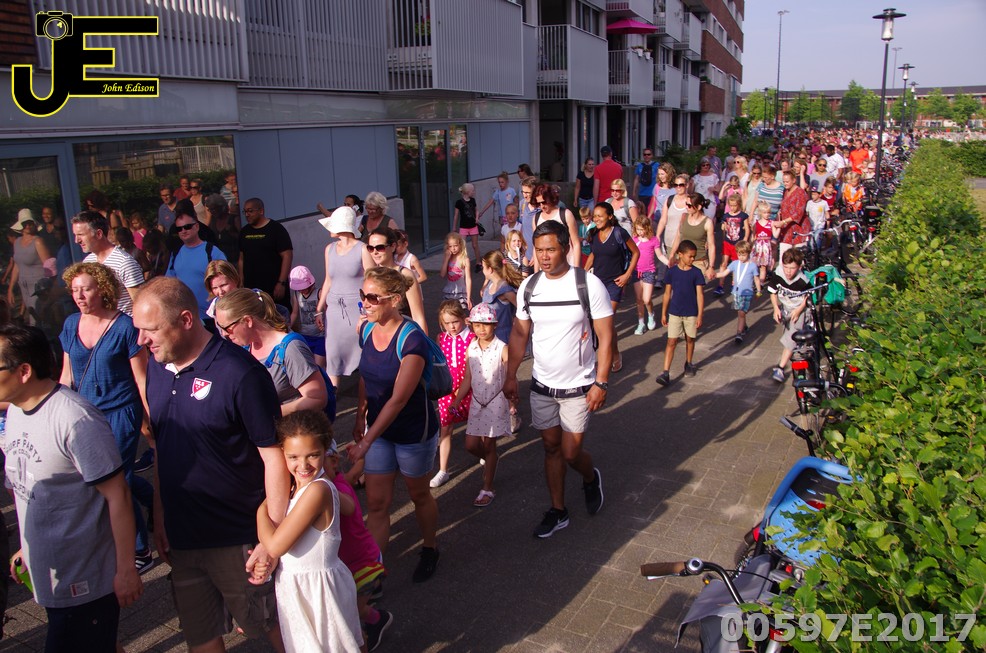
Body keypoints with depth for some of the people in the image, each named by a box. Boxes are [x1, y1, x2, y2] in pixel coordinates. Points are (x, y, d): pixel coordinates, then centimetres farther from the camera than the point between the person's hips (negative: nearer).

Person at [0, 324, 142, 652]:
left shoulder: (76, 419, -24)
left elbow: (118, 495, -21)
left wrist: (126, 569, -17)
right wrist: (27, 547, 17)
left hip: (85, 583, -8)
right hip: (47, 576, 8)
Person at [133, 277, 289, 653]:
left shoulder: (240, 373, -20)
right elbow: (161, 448, 12)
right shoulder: (157, 368, 2)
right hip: (180, 538, 7)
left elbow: (274, 455, -18)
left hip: (237, 541, -6)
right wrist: (159, 519, 12)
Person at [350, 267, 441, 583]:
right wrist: (360, 416, 13)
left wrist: (366, 442, -27)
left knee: (419, 495, 16)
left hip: (414, 431, -5)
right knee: (376, 503, 5)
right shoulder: (366, 330, -5)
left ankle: (430, 549, 41)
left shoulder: (412, 340, -26)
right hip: (379, 427, 5)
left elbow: (398, 399, -27)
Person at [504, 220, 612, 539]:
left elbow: (605, 336, -12)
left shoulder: (589, 284, -15)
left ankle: (591, 478, 36)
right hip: (541, 385, 4)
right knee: (551, 447, 13)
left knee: (570, 453, 1)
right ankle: (558, 511, 29)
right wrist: (510, 376, 4)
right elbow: (519, 333, 6)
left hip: (578, 387, -4)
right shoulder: (528, 286, -2)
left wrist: (601, 382, -16)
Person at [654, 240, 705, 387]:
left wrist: (700, 315, -8)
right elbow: (667, 293, 4)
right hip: (674, 313, 0)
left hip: (691, 314, 1)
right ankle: (666, 373, -8)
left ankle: (688, 364, 38)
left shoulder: (696, 273, -4)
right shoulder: (672, 271, -3)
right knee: (671, 342, -5)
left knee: (690, 340, 15)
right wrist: (663, 313, 6)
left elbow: (700, 295, -4)